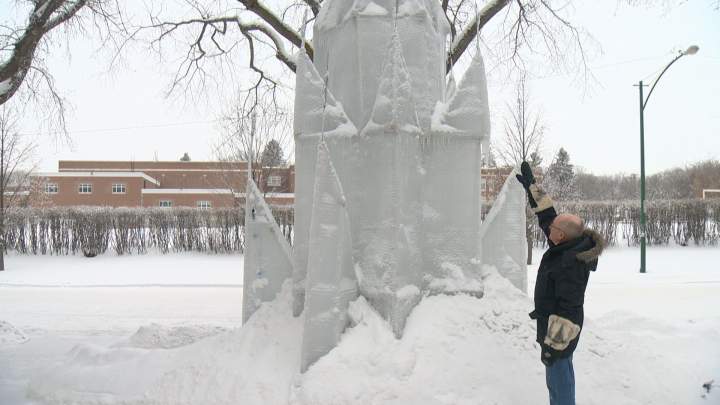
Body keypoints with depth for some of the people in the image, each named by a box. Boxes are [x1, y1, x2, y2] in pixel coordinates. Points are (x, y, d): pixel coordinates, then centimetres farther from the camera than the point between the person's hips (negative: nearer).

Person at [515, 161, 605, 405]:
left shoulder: (571, 265, -28)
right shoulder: (569, 247, -1)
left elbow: (567, 310, -27)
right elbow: (547, 214, 11)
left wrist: (552, 345, -24)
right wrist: (531, 186, 12)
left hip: (559, 332, -10)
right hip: (555, 325, 10)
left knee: (559, 382, -1)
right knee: (561, 375, 23)